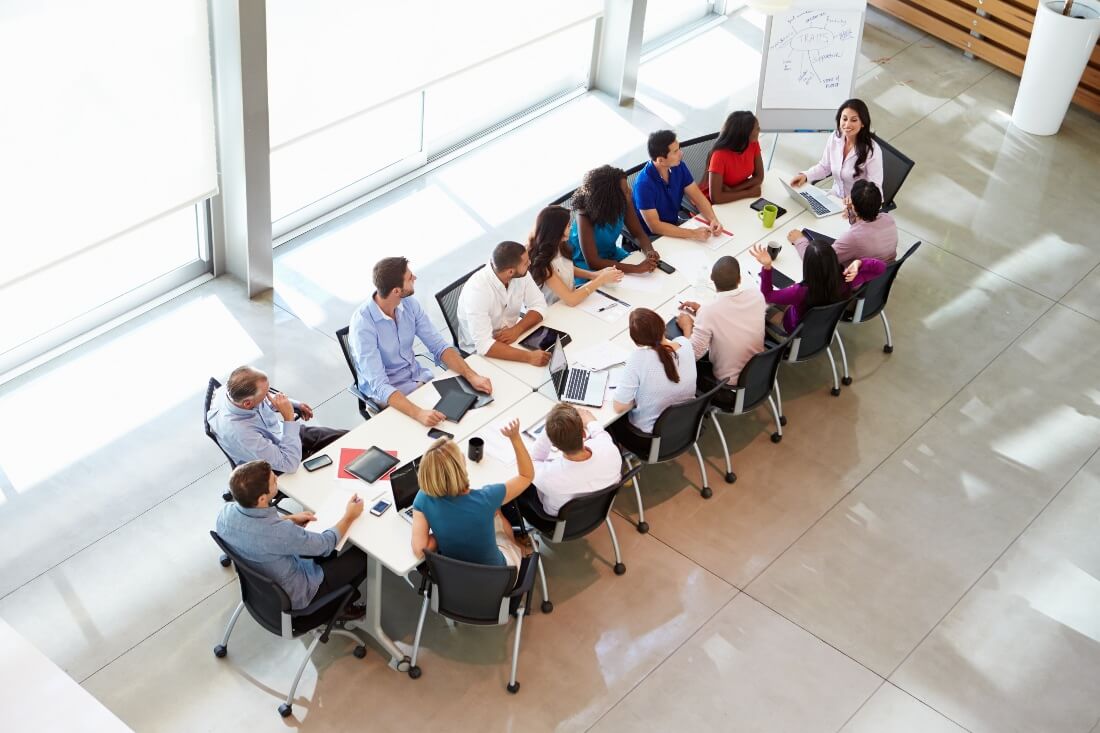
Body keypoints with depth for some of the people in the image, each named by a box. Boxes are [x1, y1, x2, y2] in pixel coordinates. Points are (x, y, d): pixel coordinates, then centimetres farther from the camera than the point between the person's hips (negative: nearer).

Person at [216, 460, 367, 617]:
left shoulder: (226, 512, -20)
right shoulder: (281, 532, -41)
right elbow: (326, 544, -21)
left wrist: (292, 519, 6)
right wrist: (349, 517, -6)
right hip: (292, 596, -7)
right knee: (363, 554, 6)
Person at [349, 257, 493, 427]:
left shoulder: (409, 304, -8)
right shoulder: (362, 323, -28)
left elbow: (439, 346, -5)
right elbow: (379, 386, -33)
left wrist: (471, 375, -23)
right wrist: (418, 413, -49)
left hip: (419, 378, 6)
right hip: (388, 393, -6)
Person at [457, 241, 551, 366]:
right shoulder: (477, 290, -33)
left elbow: (539, 306, -5)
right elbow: (484, 345, -37)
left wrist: (517, 330, -24)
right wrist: (529, 356, -44)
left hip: (511, 335, 6)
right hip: (480, 351, -6)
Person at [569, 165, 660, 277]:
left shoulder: (623, 204, -17)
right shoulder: (585, 216, -32)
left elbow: (639, 234, -6)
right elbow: (593, 262, -37)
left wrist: (650, 252, -30)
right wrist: (637, 268, -43)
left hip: (611, 255, 6)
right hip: (585, 264, -6)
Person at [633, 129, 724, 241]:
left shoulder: (678, 167, -7)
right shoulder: (644, 184, -27)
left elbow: (698, 197, -1)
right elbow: (655, 226, -28)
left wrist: (713, 219, -20)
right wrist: (693, 234, -34)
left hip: (675, 226, 7)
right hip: (652, 238, -7)